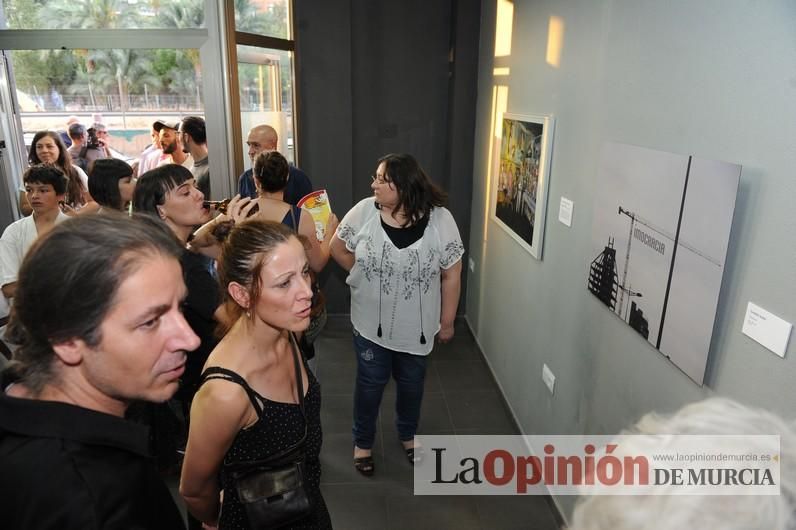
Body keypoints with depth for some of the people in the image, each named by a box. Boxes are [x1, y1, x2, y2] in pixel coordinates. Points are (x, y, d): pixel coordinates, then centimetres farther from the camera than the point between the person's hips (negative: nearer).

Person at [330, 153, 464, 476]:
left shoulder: (439, 220, -16)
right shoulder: (364, 211, -13)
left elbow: (451, 275, -9)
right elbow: (338, 248, 3)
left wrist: (447, 322, -3)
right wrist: (365, 276, 3)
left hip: (416, 325, 0)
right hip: (371, 323, 0)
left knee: (411, 382, 20)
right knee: (371, 382, 14)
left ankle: (407, 434, 47)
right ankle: (362, 441, 38)